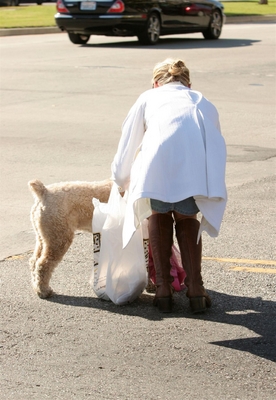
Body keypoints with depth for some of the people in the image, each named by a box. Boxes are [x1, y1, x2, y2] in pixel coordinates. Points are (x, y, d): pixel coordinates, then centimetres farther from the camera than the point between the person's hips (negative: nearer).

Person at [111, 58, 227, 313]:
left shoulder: (149, 98, 33)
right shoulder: (204, 103, 38)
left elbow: (127, 147, 36)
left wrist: (122, 181, 53)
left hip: (160, 163, -1)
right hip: (202, 167, 1)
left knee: (159, 216, 28)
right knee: (187, 219, 28)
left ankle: (163, 289, 23)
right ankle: (195, 290, 18)